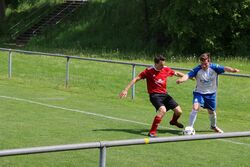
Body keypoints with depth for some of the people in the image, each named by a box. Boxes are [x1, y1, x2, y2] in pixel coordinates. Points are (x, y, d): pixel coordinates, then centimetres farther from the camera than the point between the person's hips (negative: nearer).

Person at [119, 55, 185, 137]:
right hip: (155, 95, -6)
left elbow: (177, 73, 19)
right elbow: (136, 79, -9)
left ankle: (173, 121, 41)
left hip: (164, 94, 6)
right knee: (162, 110, -32)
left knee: (179, 111, 3)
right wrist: (126, 90, -14)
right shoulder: (149, 71, -13)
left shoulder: (166, 69, 1)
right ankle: (152, 132, -24)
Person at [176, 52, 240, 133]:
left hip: (211, 93, 2)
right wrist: (181, 79, -55)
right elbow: (188, 75, -33)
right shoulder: (197, 69, -21)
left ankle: (213, 126, 46)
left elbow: (224, 68, -31)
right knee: (195, 107, -24)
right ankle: (190, 127, -15)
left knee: (211, 111, 16)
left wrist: (233, 70, -52)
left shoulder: (214, 67, -18)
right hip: (199, 92, -2)